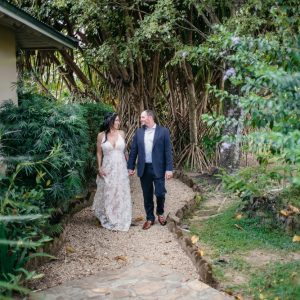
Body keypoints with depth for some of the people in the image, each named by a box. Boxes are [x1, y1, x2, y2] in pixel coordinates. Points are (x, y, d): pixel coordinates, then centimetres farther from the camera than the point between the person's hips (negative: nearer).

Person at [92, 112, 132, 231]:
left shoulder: (121, 133, 1)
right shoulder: (101, 135, -4)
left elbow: (124, 150, 9)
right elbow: (99, 153, 1)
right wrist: (99, 168, -7)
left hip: (121, 168, 2)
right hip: (107, 168, -2)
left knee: (121, 194, 6)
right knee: (107, 194, 8)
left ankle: (120, 220, 20)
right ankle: (108, 220, 26)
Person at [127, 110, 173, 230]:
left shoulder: (163, 131, -3)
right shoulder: (139, 132, 7)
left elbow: (168, 151, -5)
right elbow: (133, 150, 9)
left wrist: (169, 169, -11)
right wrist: (130, 166, 5)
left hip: (158, 168, -3)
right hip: (144, 169, 3)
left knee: (160, 193, -2)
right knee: (147, 195, 9)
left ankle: (160, 213, 27)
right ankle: (150, 218, 24)